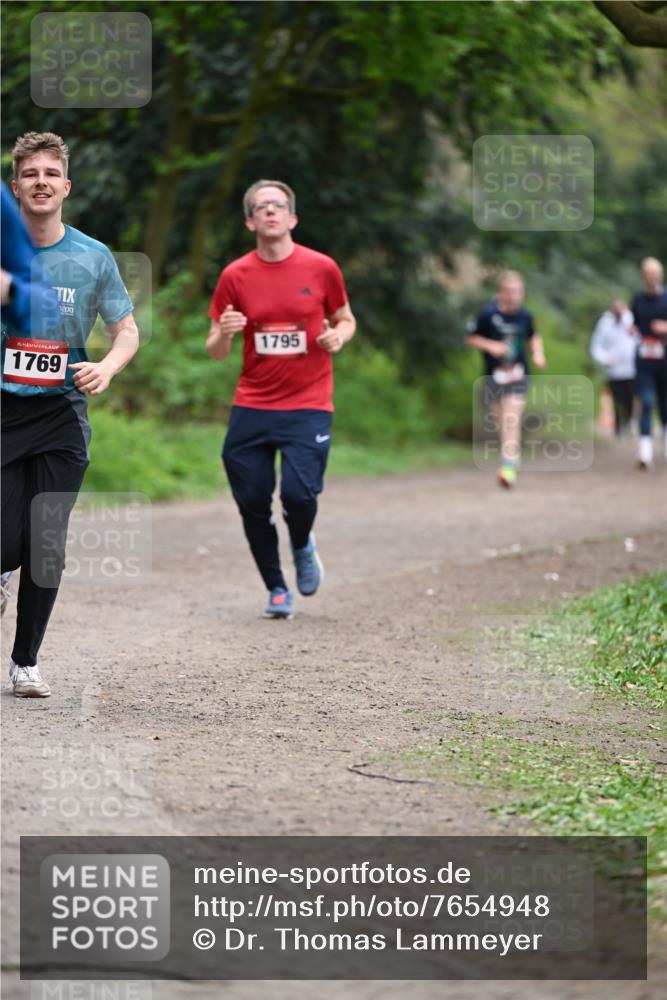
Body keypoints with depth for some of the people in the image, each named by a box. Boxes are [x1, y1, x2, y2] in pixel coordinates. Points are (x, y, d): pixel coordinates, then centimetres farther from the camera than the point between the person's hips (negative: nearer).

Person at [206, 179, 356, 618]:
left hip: (308, 405, -2)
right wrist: (224, 333, -17)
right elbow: (216, 352, 6)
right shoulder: (235, 276, 2)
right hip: (252, 407, 2)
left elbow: (346, 320, 15)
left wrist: (338, 335, -8)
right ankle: (277, 589, 19)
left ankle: (303, 546, 18)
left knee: (299, 493, -18)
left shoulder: (321, 268, 0)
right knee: (252, 503, -1)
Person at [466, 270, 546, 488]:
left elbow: (533, 336, 20)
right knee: (501, 421, 9)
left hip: (518, 374, 0)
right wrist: (490, 345, -16)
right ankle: (512, 455, 32)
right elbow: (471, 338, 0)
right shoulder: (488, 314, -8)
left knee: (512, 420, -14)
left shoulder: (524, 316, 1)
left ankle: (509, 466, -20)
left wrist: (538, 352, 2)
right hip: (494, 374, 0)